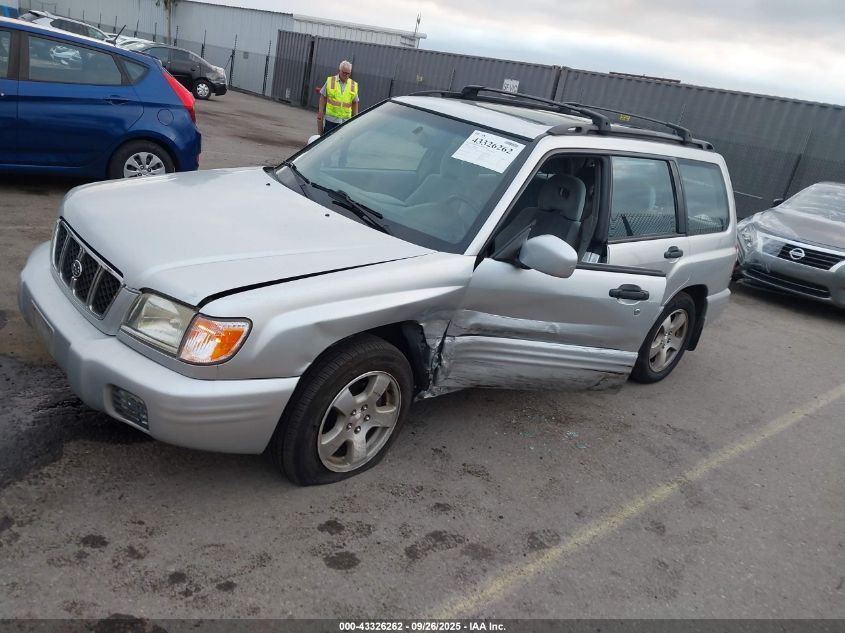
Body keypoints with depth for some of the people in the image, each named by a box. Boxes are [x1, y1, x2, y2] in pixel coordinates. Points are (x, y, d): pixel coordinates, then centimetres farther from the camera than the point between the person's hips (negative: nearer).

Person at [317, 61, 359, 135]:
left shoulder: (354, 85, 6)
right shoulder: (330, 81, 2)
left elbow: (355, 102, 11)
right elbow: (323, 97, 5)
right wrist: (321, 112, -1)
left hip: (345, 120, 1)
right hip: (330, 118, -1)